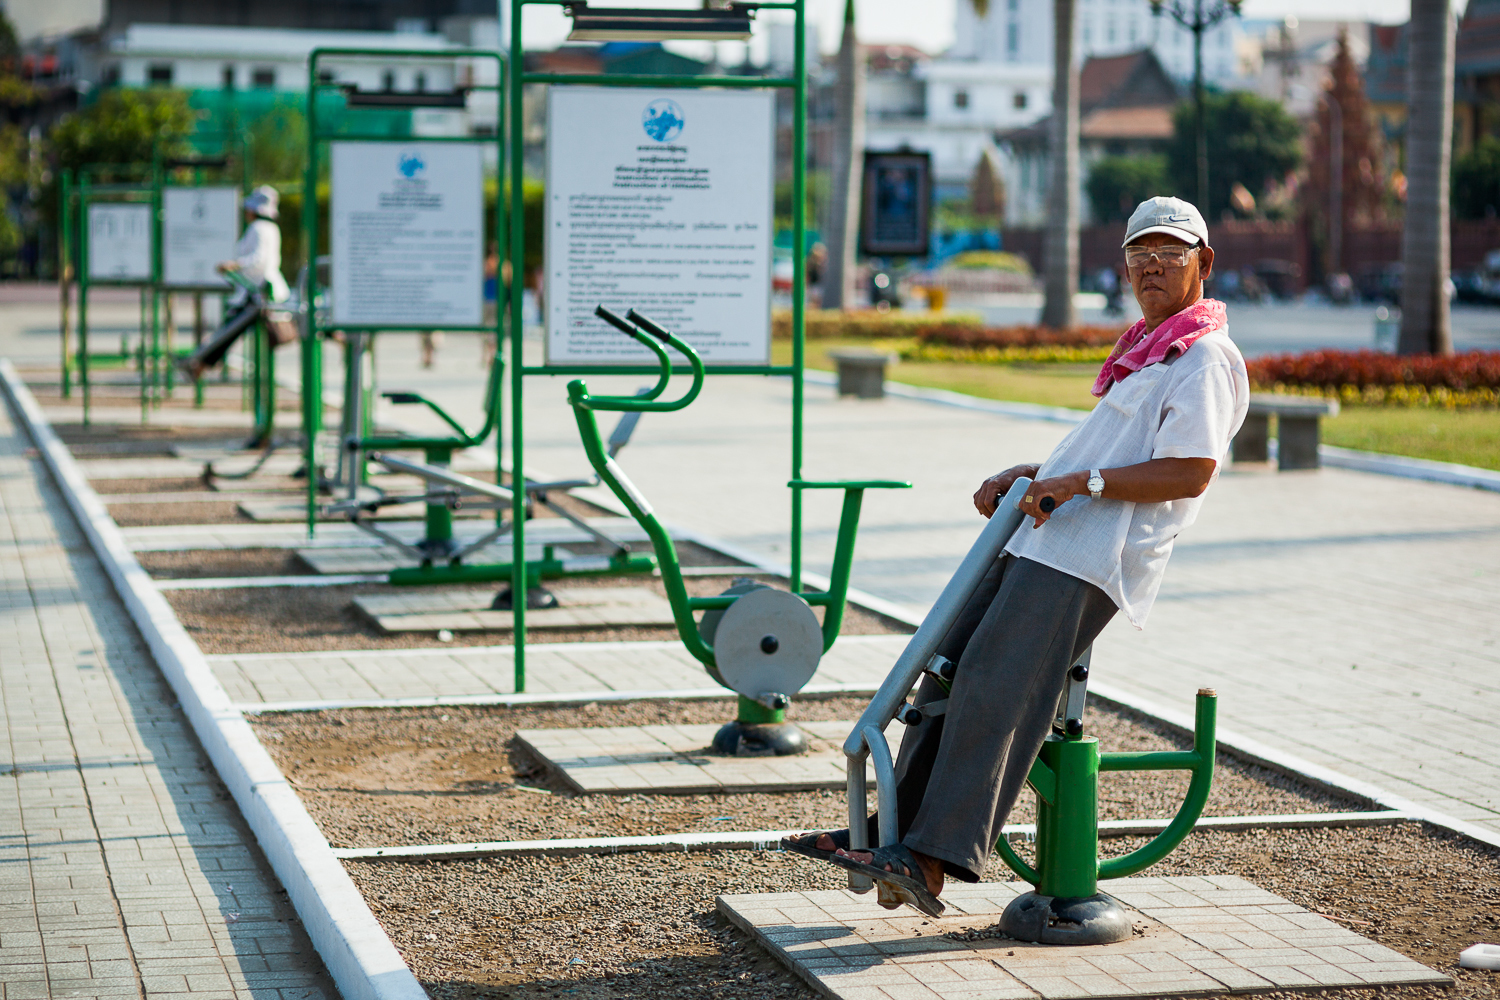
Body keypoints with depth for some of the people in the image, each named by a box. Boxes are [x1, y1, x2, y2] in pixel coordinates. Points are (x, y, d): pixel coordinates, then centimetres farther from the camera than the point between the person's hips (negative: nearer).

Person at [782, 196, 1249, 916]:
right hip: (1037, 541, 10)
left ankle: (931, 860, -24)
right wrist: (1022, 476, 19)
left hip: (1088, 559, -10)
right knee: (950, 671, 3)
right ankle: (892, 832, 6)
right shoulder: (1146, 352, 28)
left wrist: (1084, 482, -21)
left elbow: (1189, 472, -16)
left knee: (994, 685, -20)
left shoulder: (1205, 358, -4)